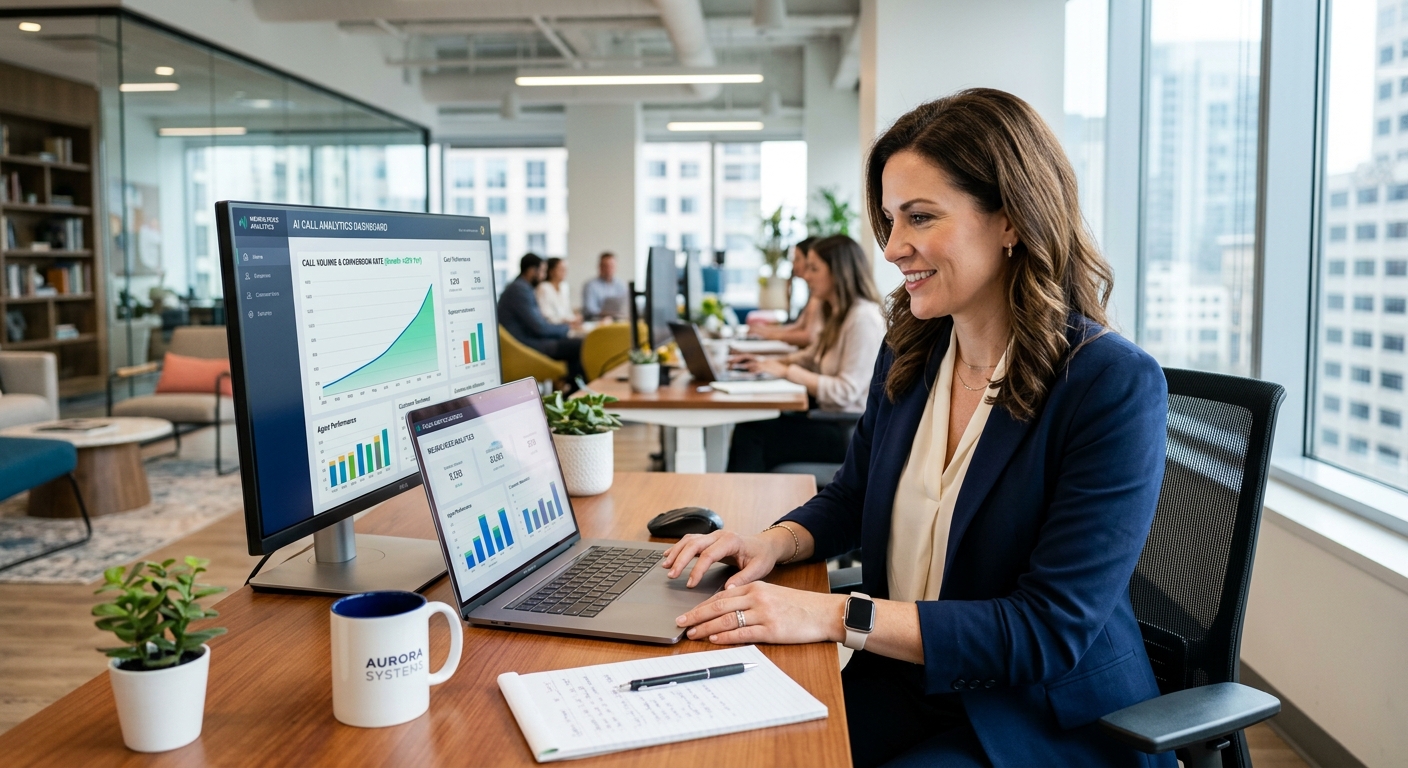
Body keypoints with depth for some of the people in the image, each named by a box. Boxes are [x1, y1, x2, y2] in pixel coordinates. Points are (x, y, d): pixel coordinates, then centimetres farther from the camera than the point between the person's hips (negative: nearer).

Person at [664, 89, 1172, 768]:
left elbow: (1049, 633, -22)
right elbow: (853, 495, 18)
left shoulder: (1115, 386, -18)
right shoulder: (908, 354, 2)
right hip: (903, 686, 6)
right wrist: (774, 543, -5)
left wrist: (838, 616, -27)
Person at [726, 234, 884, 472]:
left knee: (750, 434, -17)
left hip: (850, 431, -9)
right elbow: (811, 357, 26)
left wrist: (787, 372, -17)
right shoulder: (835, 314, 14)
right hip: (829, 418, 9)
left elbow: (846, 392, -21)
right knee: (746, 430, -10)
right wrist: (766, 362, 10)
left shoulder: (864, 318, -16)